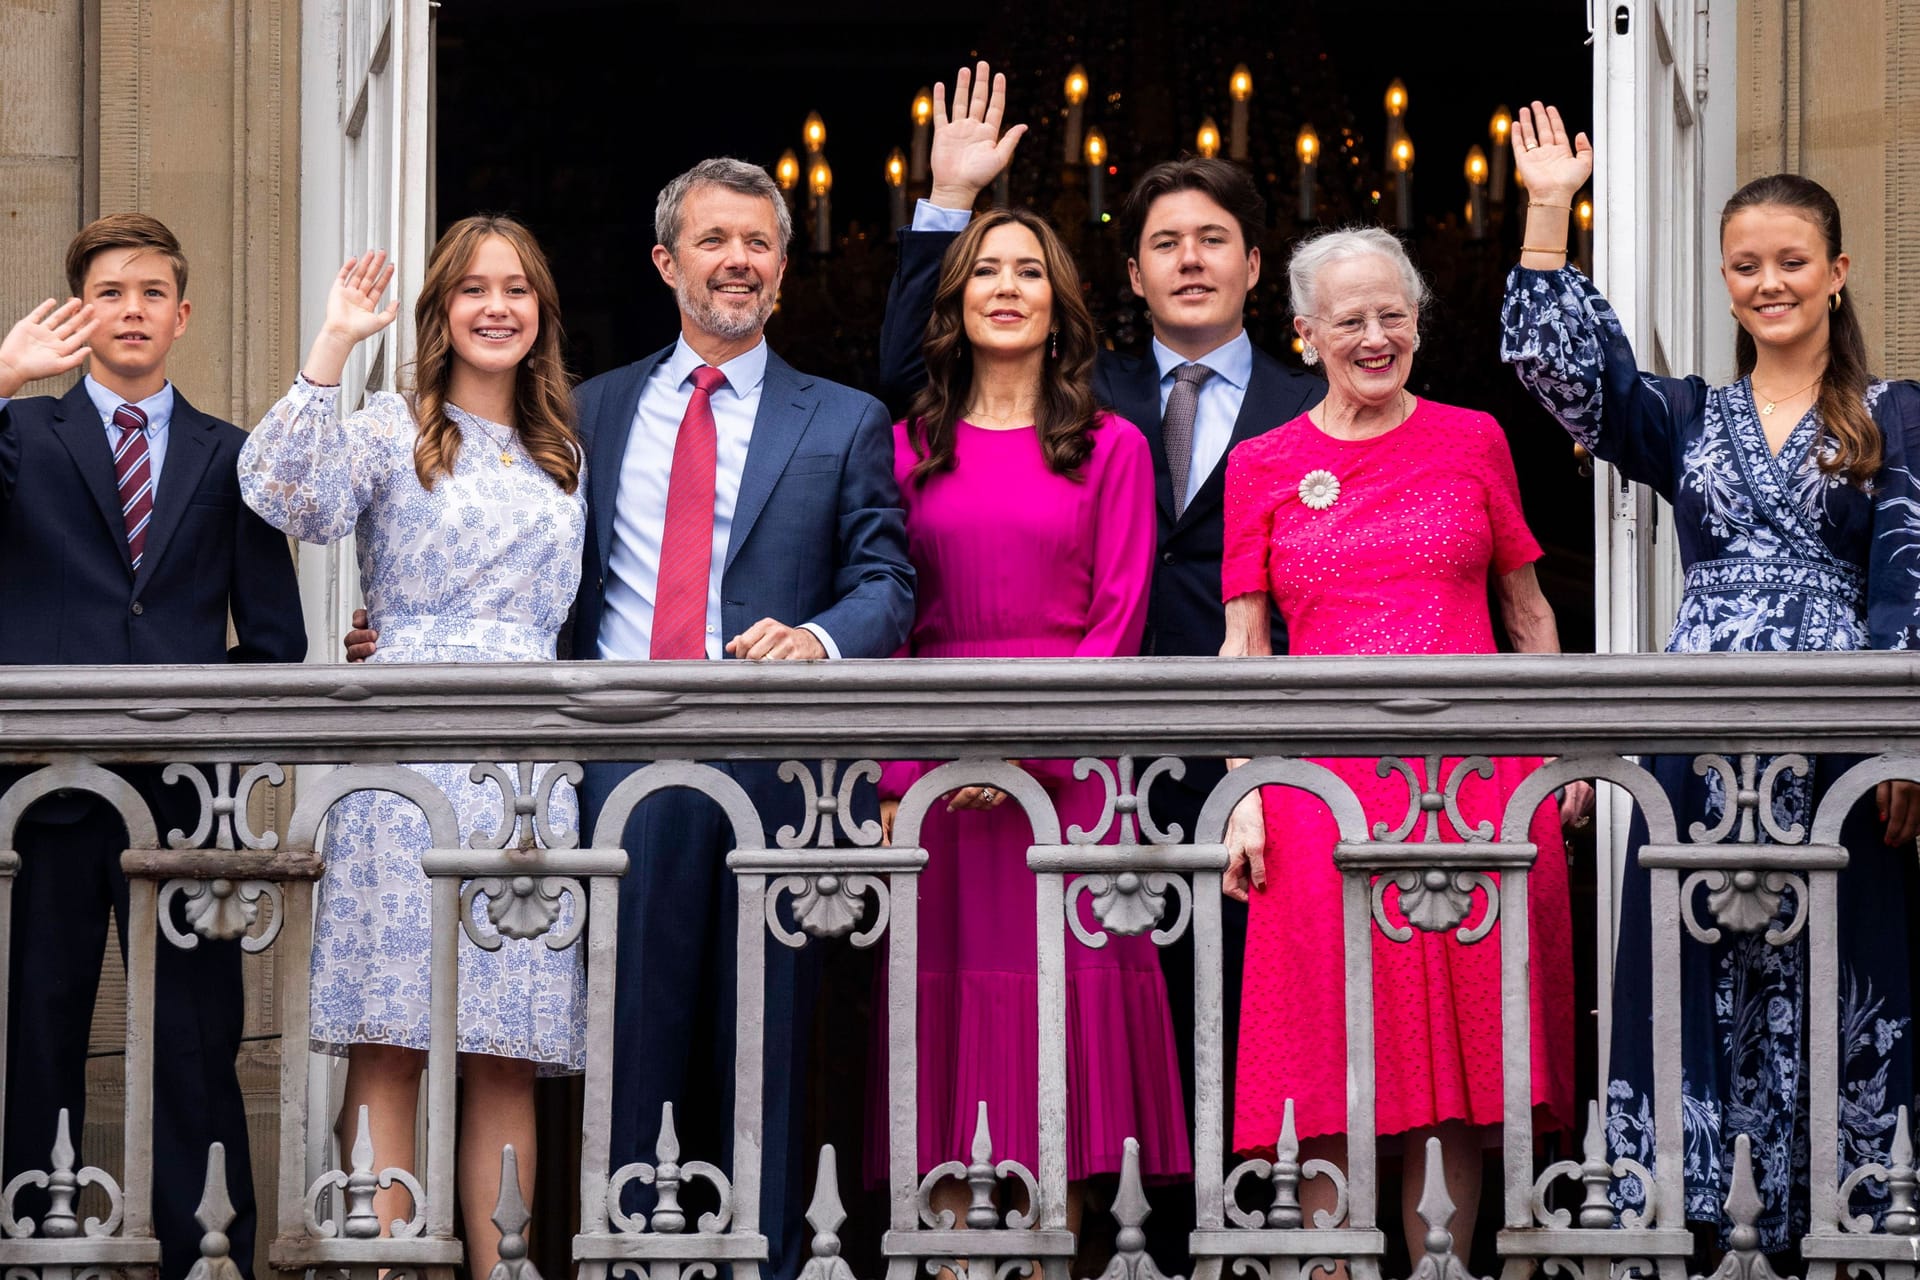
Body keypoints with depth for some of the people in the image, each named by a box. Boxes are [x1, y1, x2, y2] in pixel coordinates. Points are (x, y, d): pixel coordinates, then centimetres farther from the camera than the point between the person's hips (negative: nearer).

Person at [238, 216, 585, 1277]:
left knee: (507, 1051, 1)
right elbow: (285, 495, -14)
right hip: (409, 752, -4)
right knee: (388, 1047, -9)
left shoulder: (566, 459, 20)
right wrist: (331, 349, -16)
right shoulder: (392, 431, 6)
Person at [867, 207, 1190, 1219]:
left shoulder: (1110, 448, 6)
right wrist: (894, 783, -5)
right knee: (951, 982, -2)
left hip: (1065, 759, -1)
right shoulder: (910, 449, 11)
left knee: (1065, 989, -3)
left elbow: (1119, 619, -1)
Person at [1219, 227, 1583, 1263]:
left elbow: (1528, 610, 15)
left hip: (1476, 776, 1)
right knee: (1335, 1044, -3)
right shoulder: (1263, 467, 9)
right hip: (1325, 780, -1)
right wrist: (1245, 795, -2)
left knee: (1459, 1032, 0)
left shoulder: (1472, 440, 10)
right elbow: (1243, 647, 7)